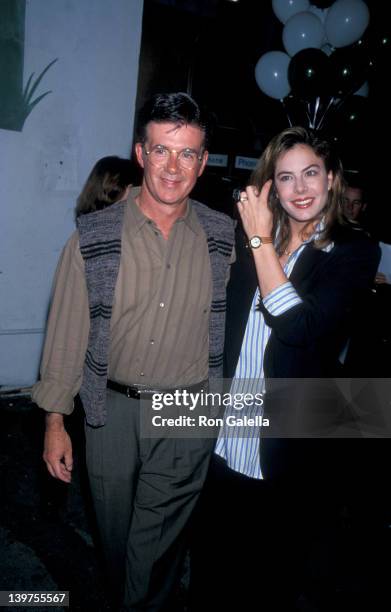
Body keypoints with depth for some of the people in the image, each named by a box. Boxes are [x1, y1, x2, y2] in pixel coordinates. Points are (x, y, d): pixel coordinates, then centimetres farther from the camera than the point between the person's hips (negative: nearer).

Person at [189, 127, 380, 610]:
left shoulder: (355, 251, -6)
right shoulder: (248, 241, 4)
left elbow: (299, 326, -21)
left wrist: (261, 240, -16)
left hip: (292, 448, -3)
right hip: (225, 442, 4)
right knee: (209, 563, 22)